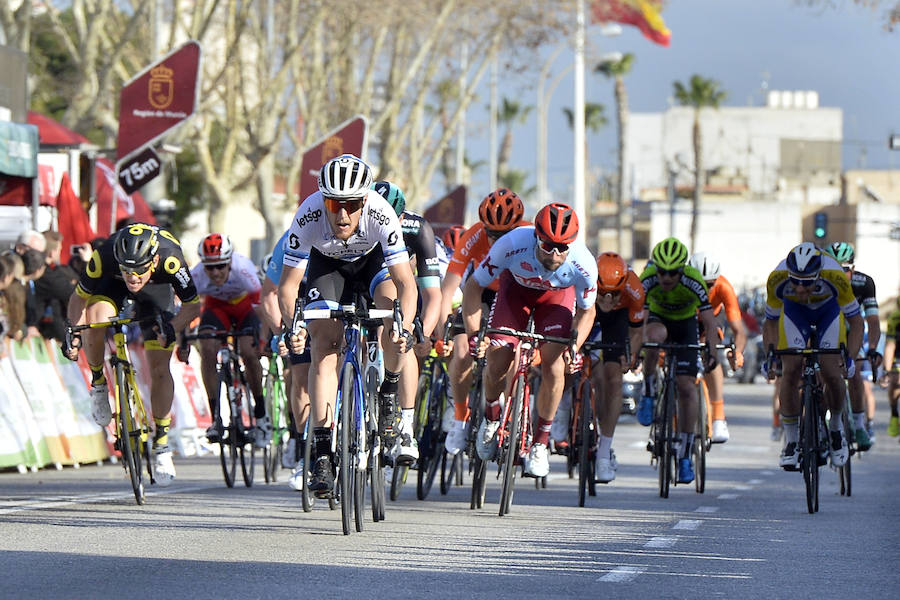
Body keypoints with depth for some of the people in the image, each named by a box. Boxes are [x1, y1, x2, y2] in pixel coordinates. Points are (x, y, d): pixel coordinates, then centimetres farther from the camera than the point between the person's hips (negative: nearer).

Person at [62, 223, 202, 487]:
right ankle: (98, 383, -6)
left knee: (159, 368, -8)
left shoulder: (170, 259, -40)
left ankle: (161, 445, 6)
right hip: (112, 286, 0)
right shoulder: (104, 257, -38)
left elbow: (192, 306, -24)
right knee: (95, 319, -33)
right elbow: (79, 297, -19)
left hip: (156, 289, 0)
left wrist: (171, 328, -41)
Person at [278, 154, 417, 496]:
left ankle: (389, 397, -6)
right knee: (325, 345, -15)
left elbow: (406, 282, -37)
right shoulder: (308, 217, -35)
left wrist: (404, 327, -55)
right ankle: (323, 454, -14)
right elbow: (288, 284, -28)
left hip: (373, 260, -1)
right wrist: (292, 327, -46)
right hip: (327, 264, 1)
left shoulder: (381, 214, -37)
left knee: (392, 310, -31)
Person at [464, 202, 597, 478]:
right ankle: (491, 416, 21)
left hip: (557, 295, 0)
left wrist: (575, 346, -31)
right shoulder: (512, 245, -39)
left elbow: (586, 310, -14)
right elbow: (473, 287, -23)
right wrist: (474, 334, -33)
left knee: (554, 366, -16)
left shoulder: (583, 264, -35)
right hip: (516, 287, 0)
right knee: (497, 361, -11)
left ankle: (540, 442, 2)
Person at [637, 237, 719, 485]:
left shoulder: (693, 282, -31)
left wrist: (712, 351, -47)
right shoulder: (647, 280, -29)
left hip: (686, 325, 0)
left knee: (686, 386, -12)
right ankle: (648, 394, -17)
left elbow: (709, 320, -32)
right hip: (658, 318, 0)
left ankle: (685, 455, -2)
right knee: (655, 336, -39)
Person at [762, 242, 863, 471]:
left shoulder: (835, 277, -39)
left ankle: (836, 426, 15)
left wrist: (849, 357, -36)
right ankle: (791, 441, -2)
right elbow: (771, 322, -17)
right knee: (790, 372, -15)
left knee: (832, 374, -14)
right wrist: (770, 355, -29)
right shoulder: (777, 279, -34)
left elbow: (856, 321, -26)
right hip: (794, 311, 1)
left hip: (828, 309, -1)